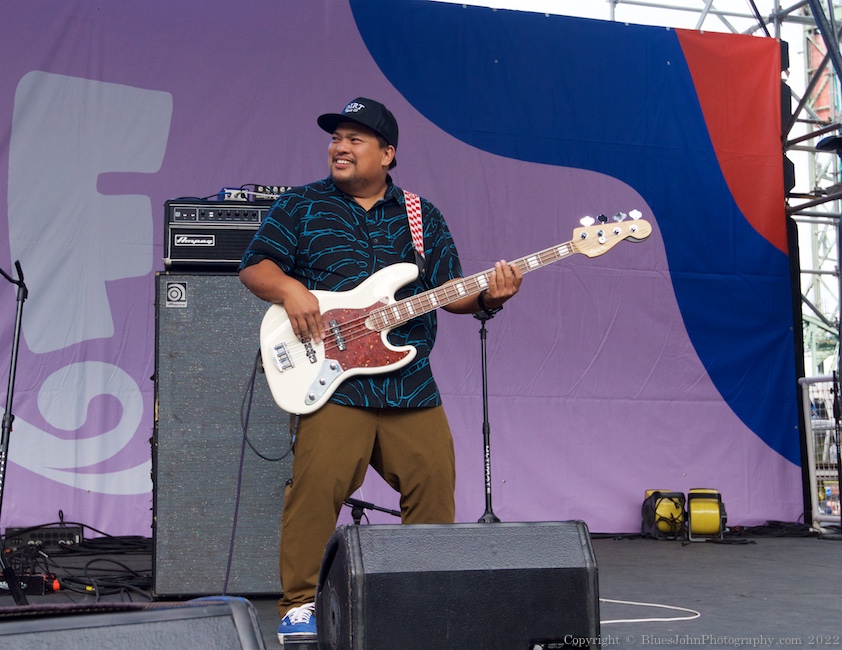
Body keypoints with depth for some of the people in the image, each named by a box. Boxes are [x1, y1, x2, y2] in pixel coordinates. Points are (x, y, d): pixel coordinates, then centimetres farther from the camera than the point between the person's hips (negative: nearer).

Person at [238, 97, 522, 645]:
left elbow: (447, 287, 12)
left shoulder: (423, 217, 15)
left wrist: (485, 296, -8)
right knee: (316, 489, -13)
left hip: (413, 388, 3)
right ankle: (300, 603, 0)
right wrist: (290, 289, -14)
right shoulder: (300, 206, 9)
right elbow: (255, 266, 6)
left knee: (435, 487, 3)